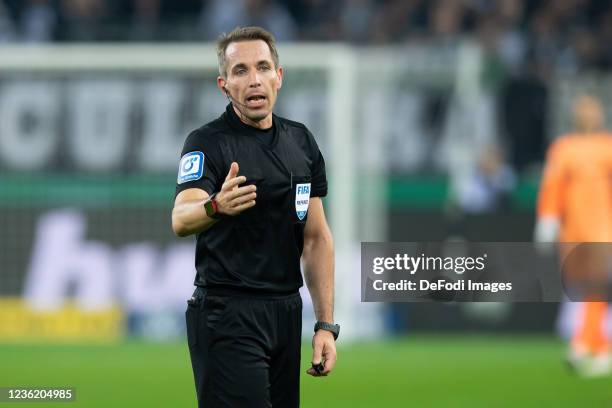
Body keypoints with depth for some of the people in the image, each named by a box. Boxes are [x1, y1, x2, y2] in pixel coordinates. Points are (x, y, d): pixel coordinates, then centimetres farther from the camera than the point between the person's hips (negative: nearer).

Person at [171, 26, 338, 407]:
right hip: (228, 315, -6)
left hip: (286, 314, 6)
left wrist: (327, 325, 7)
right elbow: (181, 219, -27)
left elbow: (316, 237, 15)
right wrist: (216, 207, -50)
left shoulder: (301, 142, 10)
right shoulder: (208, 143, -9)